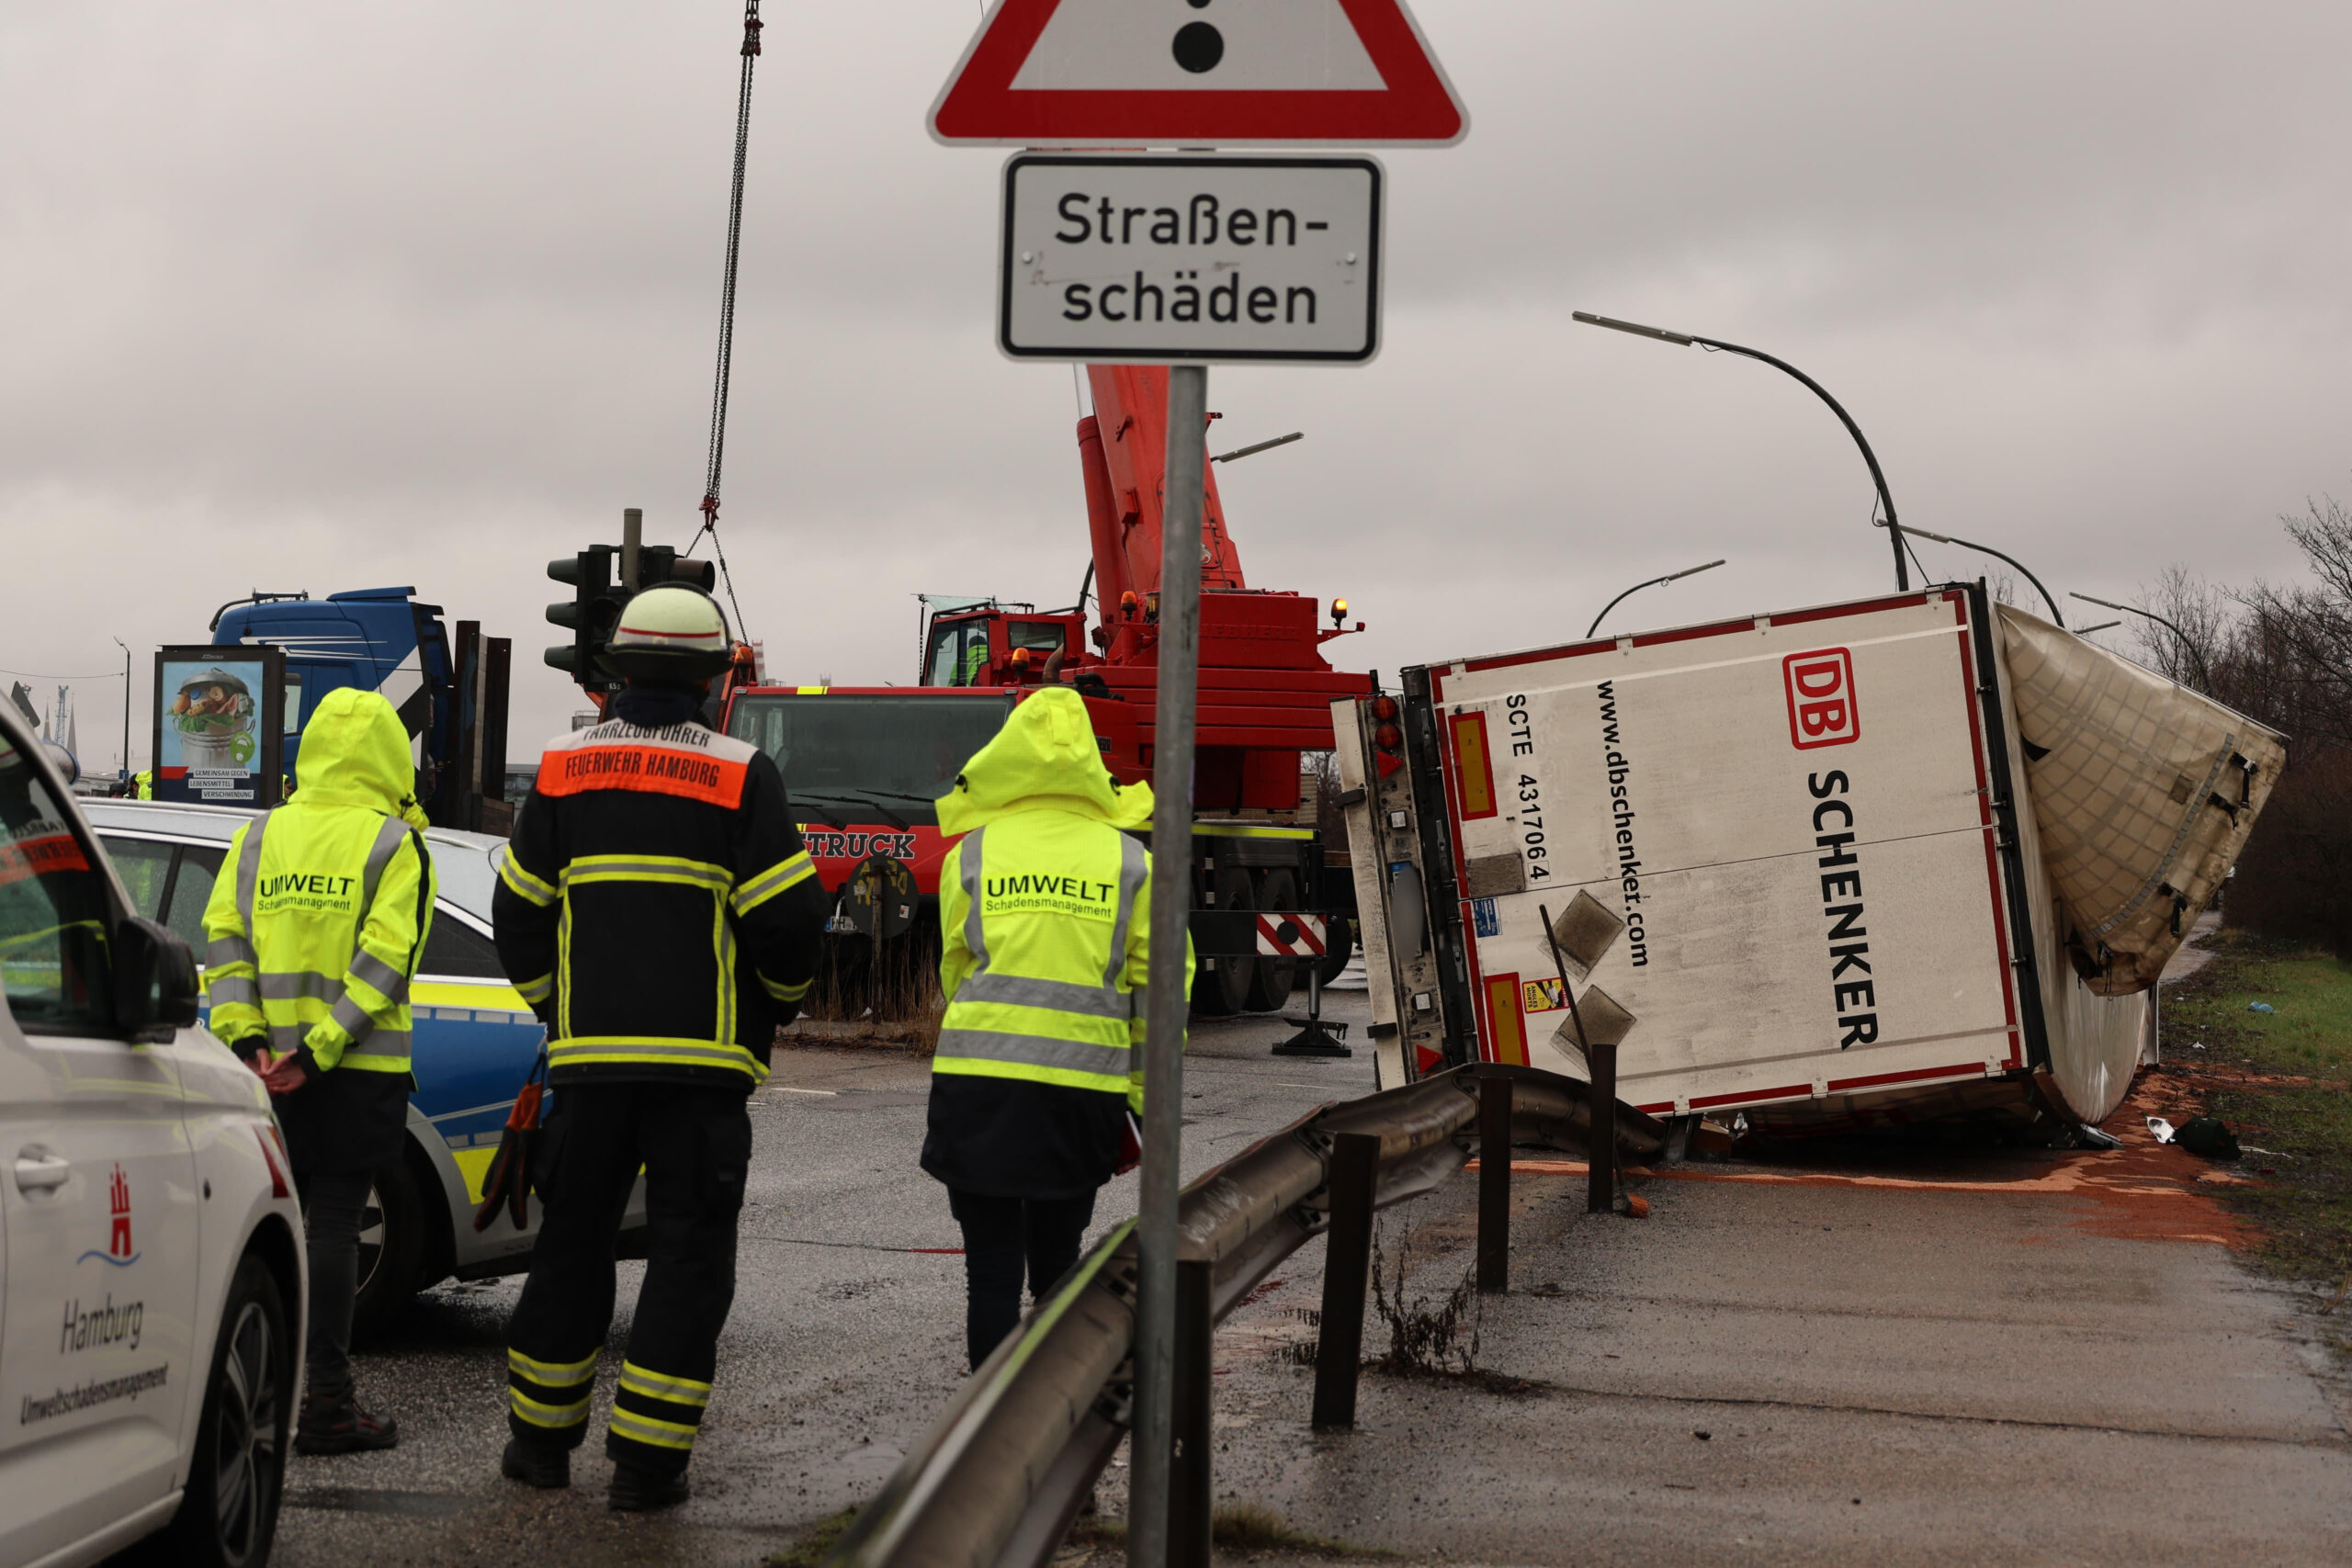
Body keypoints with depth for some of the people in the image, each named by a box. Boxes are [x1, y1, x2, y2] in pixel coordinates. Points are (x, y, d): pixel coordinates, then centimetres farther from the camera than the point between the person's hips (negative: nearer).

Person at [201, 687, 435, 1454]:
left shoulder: (260, 836, 9)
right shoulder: (395, 845, -4)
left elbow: (224, 939, 1)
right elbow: (384, 961, -13)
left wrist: (245, 1038, -5)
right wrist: (320, 1051, -14)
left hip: (269, 1067, 4)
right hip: (358, 1073, -4)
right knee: (332, 1223, -3)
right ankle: (326, 1401, -3)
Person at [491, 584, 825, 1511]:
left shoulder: (564, 769, 5)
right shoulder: (740, 777, -6)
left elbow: (519, 913, 9)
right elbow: (787, 917, -9)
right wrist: (782, 1000, 12)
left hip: (589, 1052, 3)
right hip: (704, 1056, -3)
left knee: (572, 1240, 15)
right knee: (687, 1252, 3)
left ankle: (540, 1437, 23)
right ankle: (647, 1460, 1)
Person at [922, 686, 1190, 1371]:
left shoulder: (971, 855, 6)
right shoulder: (1128, 861, 6)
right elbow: (1160, 985, 5)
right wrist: (1147, 1101, 12)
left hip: (979, 1082, -1)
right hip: (1083, 1091, 1)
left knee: (992, 1272, 4)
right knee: (1057, 1269, 18)